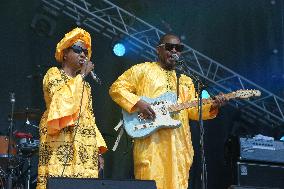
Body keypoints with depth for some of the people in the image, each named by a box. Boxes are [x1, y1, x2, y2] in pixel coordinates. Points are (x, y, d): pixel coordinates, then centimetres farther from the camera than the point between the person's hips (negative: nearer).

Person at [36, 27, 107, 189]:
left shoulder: (85, 85, 26)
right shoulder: (54, 74, 7)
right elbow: (62, 97, -15)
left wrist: (98, 150, 12)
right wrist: (81, 76, -4)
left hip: (86, 145, 6)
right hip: (62, 143, -6)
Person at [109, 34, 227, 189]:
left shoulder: (186, 81, 25)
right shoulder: (143, 70, 8)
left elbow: (193, 110, 18)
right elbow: (116, 88, 2)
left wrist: (212, 107, 0)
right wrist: (138, 103, -12)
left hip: (179, 144, 5)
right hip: (150, 141, -5)